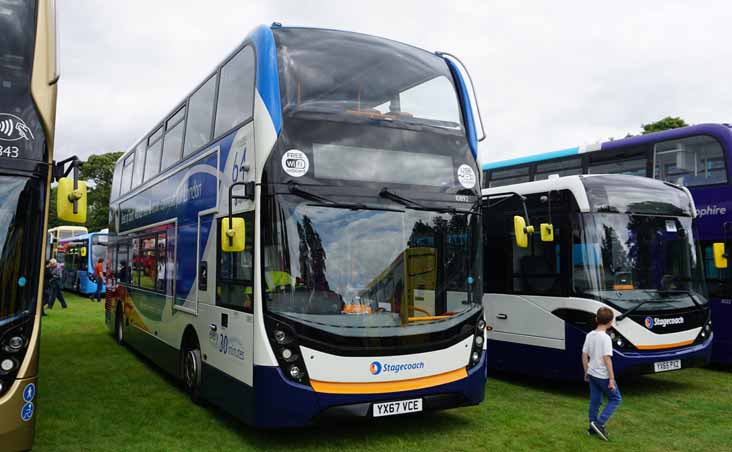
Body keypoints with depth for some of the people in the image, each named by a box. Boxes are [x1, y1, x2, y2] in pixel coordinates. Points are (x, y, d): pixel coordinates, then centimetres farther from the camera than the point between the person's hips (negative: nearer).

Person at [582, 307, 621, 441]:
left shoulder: (590, 335, 2)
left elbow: (584, 355, 7)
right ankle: (599, 423, -1)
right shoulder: (605, 338, -19)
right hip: (603, 375, -7)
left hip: (592, 374, 7)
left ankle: (593, 427, 22)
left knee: (595, 400, 16)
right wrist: (612, 378, -16)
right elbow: (607, 359, -21)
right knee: (615, 399, 9)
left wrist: (586, 372, 17)